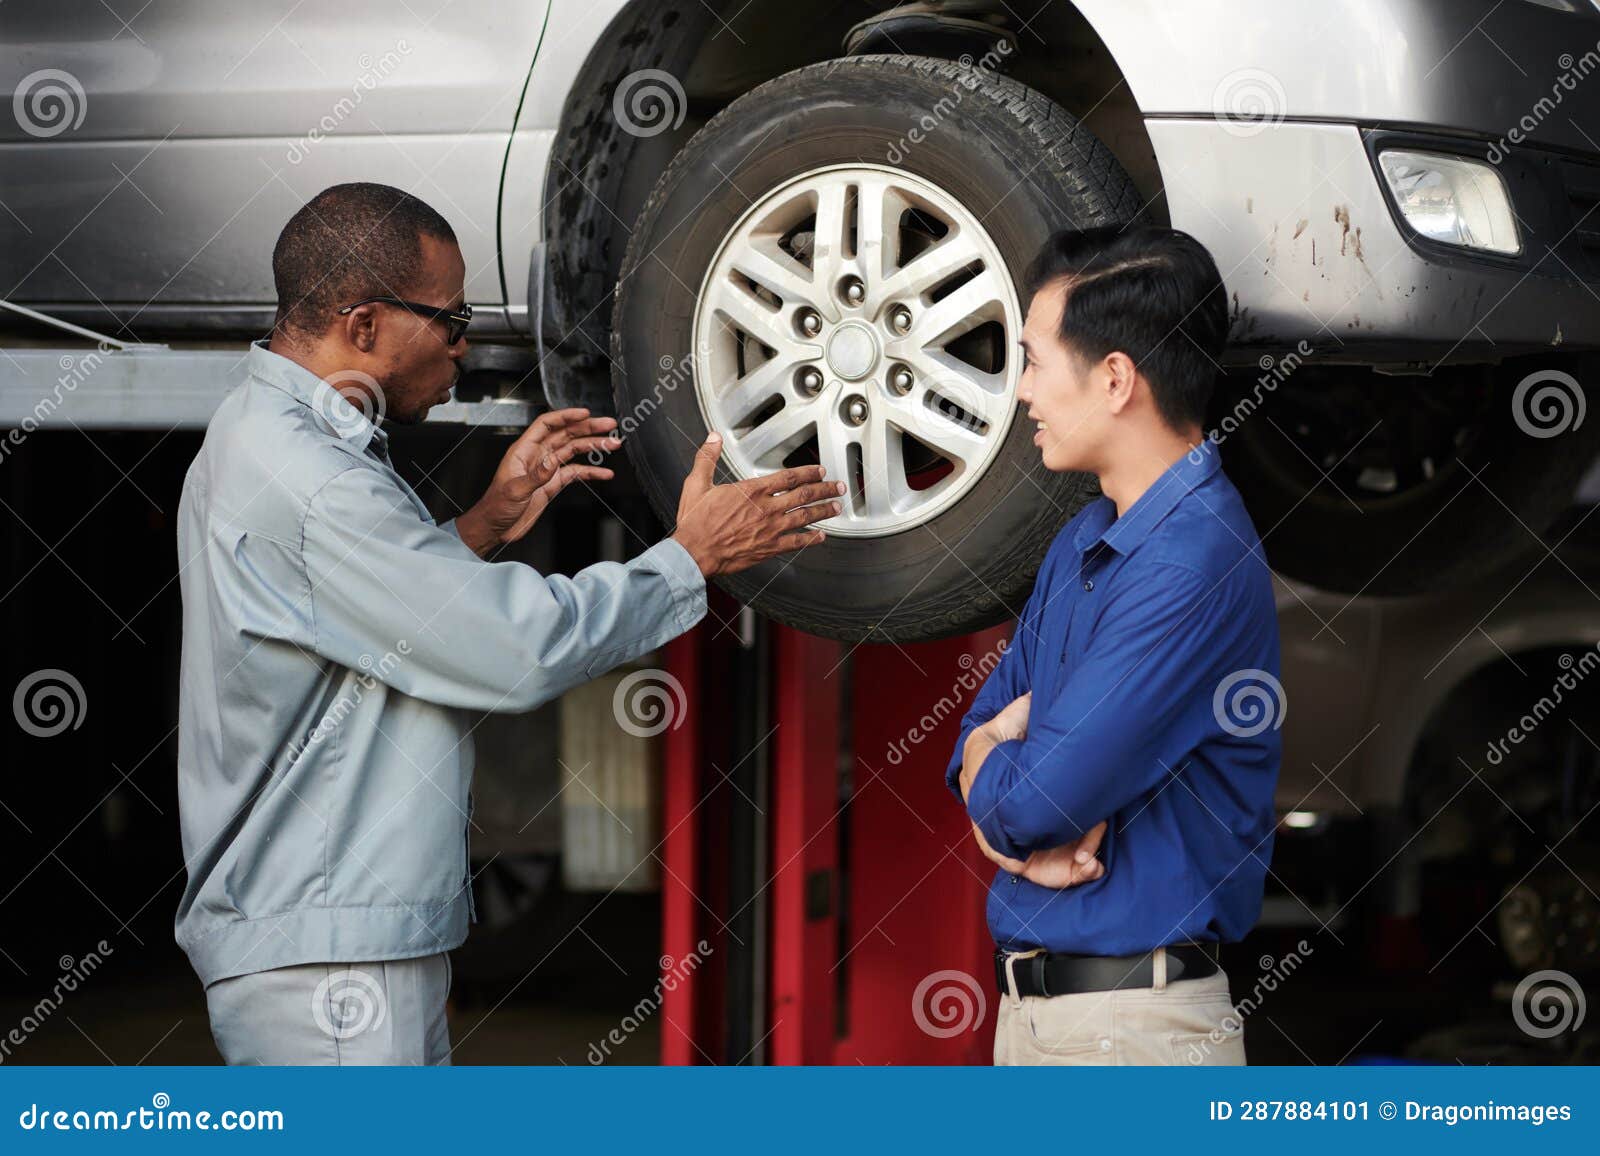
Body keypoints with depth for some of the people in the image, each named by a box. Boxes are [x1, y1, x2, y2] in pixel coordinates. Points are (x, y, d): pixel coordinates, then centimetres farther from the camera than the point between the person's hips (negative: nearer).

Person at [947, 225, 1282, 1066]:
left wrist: (991, 762, 1)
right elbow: (983, 729, 14)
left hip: (1133, 1025, -9)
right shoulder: (1082, 542, 12)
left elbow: (1032, 800, -22)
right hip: (1029, 998, 9)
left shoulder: (1195, 567, -19)